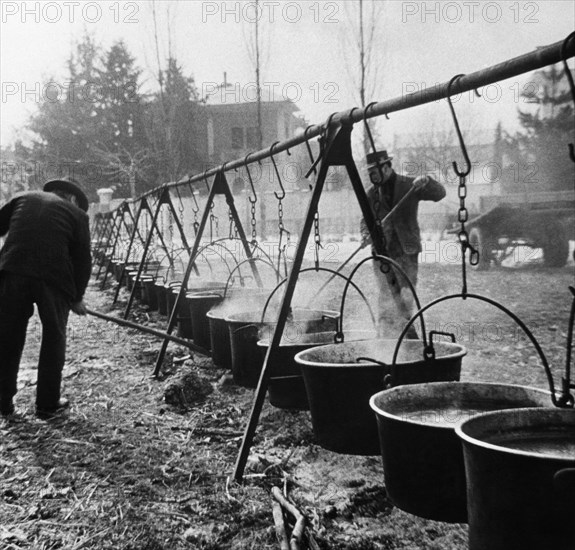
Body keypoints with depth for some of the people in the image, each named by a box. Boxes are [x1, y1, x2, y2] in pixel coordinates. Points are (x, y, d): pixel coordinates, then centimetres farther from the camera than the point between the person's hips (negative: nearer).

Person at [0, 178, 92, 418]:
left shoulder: (23, 198, 22)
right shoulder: (76, 213, 14)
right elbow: (83, 260, 11)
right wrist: (77, 297, 20)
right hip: (53, 278, -2)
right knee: (53, 340, 13)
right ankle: (47, 404, 18)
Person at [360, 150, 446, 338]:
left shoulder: (408, 185, -3)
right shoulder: (372, 193, 8)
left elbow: (439, 194, -7)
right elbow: (366, 219, 15)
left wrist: (426, 181, -26)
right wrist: (365, 235, -6)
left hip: (405, 251, -3)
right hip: (381, 252, 3)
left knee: (407, 295, -8)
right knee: (386, 297, 5)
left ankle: (404, 326, 16)